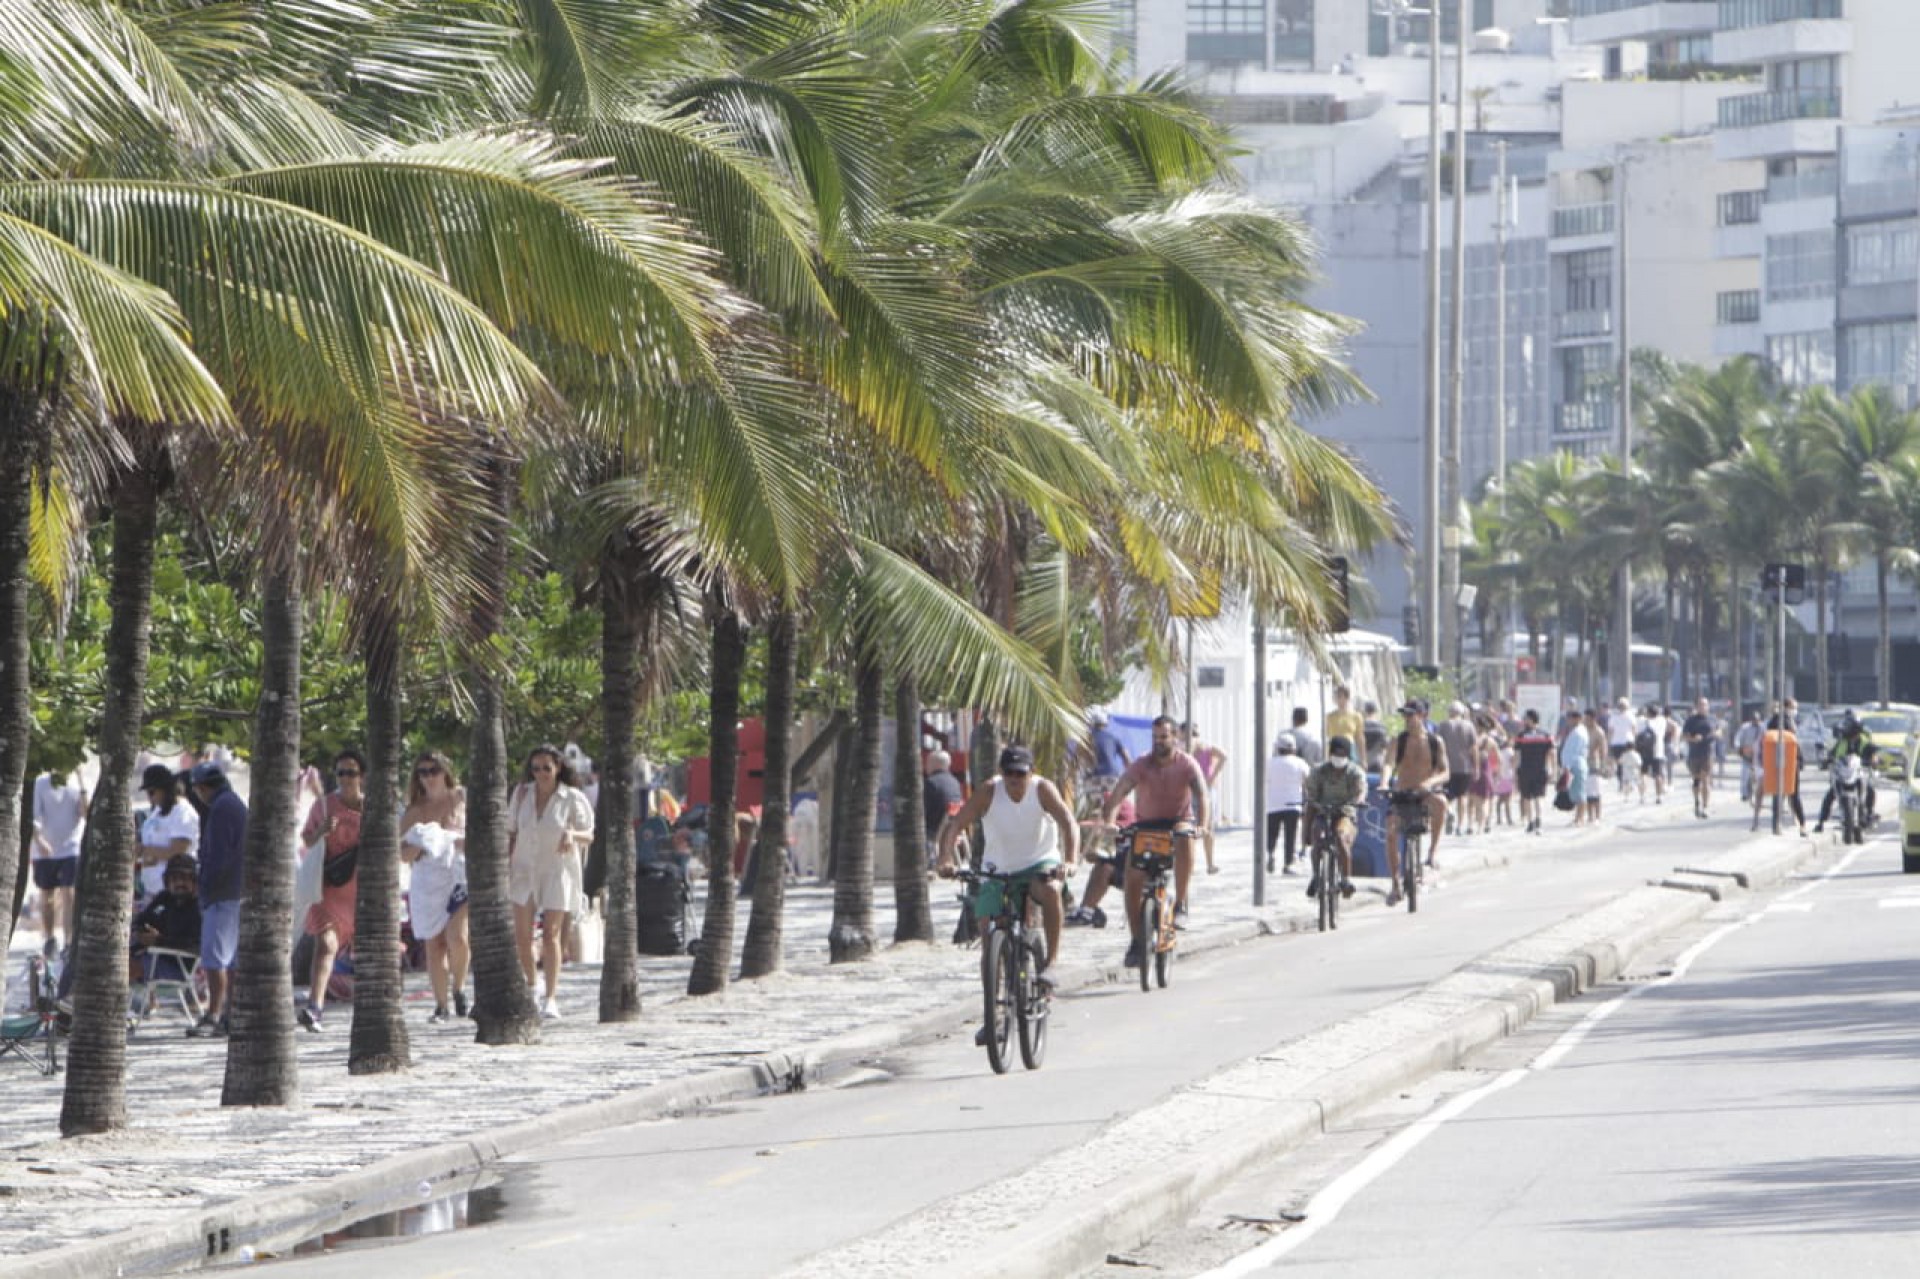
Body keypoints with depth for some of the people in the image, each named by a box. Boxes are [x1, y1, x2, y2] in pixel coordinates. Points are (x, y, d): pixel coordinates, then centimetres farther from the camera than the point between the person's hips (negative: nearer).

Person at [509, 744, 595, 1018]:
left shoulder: (571, 798, -6)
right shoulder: (522, 794, 3)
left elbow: (589, 836, -3)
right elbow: (512, 833, 10)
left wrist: (572, 834, -24)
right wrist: (506, 865, 3)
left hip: (558, 871, -4)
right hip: (525, 870, 4)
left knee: (551, 934, -10)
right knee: (522, 935, 4)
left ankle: (551, 998, -9)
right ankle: (530, 988, 26)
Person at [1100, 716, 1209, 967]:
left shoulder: (1187, 764, -10)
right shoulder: (1141, 765, -9)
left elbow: (1201, 795, -22)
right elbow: (1118, 793, -21)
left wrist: (1202, 826, -41)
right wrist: (1107, 822, -39)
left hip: (1178, 821, -2)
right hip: (1147, 825, 2)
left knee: (1184, 838, -38)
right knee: (1133, 879, -13)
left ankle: (1180, 903, -26)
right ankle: (1137, 941, -1)